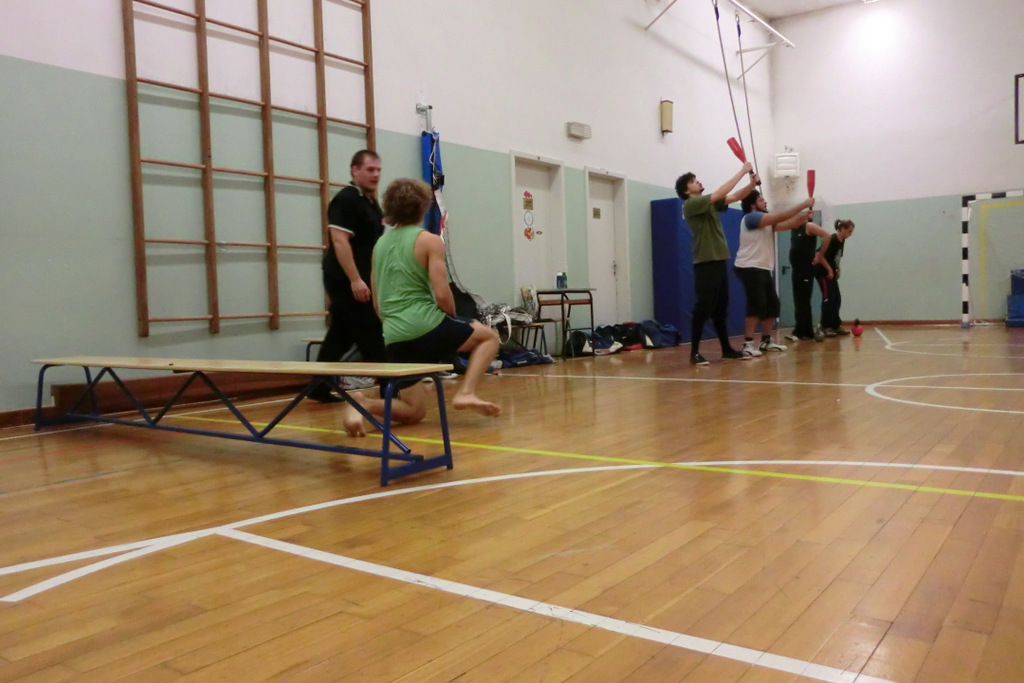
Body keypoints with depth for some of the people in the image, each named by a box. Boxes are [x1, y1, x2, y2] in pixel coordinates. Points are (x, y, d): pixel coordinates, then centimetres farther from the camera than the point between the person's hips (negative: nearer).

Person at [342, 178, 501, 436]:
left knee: (413, 412, 15)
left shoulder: (380, 244, 16)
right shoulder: (430, 241, -3)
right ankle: (466, 393, -6)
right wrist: (453, 319, 9)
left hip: (394, 337, 6)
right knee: (489, 336, 17)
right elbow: (442, 295, -10)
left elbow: (377, 302, 19)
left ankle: (362, 403, -13)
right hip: (425, 325, -6)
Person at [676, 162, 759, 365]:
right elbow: (719, 194, -18)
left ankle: (726, 349, 18)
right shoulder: (690, 205, -9)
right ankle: (694, 352, -4)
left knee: (720, 309, 12)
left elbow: (734, 197, 12)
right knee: (703, 309, -8)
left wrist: (752, 183, -5)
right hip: (705, 263, -8)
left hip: (720, 261, 8)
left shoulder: (710, 203, 16)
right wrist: (741, 171, -13)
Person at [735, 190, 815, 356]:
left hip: (763, 268, 10)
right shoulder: (751, 217, -9)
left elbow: (788, 225, 9)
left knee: (772, 305, 9)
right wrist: (803, 204, -14)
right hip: (749, 268, -10)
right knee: (757, 305, -17)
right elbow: (781, 217, -17)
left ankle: (766, 341, 16)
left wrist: (805, 215, -7)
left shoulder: (767, 222, 20)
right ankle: (748, 344, -17)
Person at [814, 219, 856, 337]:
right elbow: (820, 256, -21)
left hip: (831, 273, 9)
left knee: (836, 298, 8)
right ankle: (825, 327, -7)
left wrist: (837, 271, 8)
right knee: (828, 298, -10)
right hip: (822, 272, -9)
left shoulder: (842, 241, 8)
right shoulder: (832, 239, -18)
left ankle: (836, 325, 14)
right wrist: (829, 270, -18)